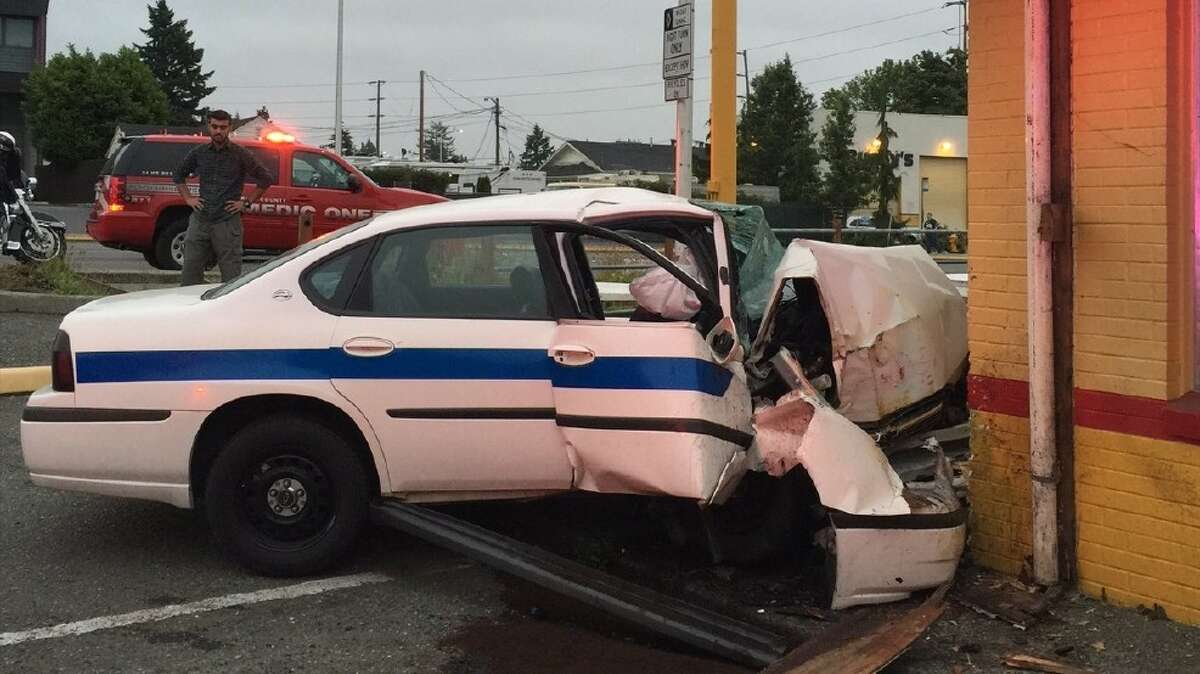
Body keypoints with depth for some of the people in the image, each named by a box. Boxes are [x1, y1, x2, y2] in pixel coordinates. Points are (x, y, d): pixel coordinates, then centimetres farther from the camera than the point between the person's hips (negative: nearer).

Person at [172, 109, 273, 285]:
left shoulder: (240, 155, -1)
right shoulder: (198, 153, 8)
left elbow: (265, 178, 4)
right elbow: (179, 175, 24)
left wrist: (247, 202, 0)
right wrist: (188, 198, 11)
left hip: (228, 222, -3)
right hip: (200, 220, 3)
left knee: (231, 277, -1)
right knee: (190, 273, 4)